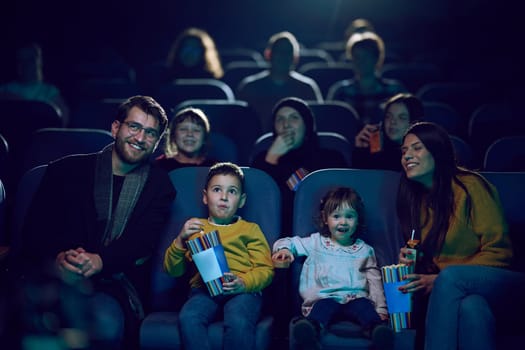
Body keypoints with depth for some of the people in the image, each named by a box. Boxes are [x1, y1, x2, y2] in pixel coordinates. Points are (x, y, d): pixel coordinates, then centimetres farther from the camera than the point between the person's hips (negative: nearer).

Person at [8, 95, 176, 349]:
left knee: (107, 323, -36)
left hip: (111, 280, 0)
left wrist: (100, 262, -22)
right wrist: (59, 257, -17)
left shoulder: (159, 185, 16)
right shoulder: (67, 170, 16)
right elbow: (35, 227, 7)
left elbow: (141, 242, 0)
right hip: (52, 272, 0)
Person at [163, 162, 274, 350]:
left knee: (238, 322, -36)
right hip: (204, 288, 2)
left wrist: (244, 283, -12)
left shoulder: (250, 229, 22)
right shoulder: (195, 228, 26)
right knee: (188, 318, -33)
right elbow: (172, 270, 20)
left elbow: (265, 269, 10)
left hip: (243, 290, -1)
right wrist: (180, 240, 1)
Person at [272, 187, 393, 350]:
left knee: (365, 306, -33)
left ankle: (377, 330, -62)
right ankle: (310, 328, -67)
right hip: (324, 297, -2)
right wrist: (284, 249, -7)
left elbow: (375, 281, 19)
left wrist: (381, 309, 8)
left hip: (356, 297, 2)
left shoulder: (364, 250, 23)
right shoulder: (316, 243, 20)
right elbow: (288, 242, 18)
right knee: (324, 306, -37)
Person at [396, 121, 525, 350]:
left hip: (501, 282, -3)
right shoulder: (414, 201, 12)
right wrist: (411, 260, -5)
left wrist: (439, 280, -18)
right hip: (456, 291, 3)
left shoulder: (469, 186, -6)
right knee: (471, 306, -36)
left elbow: (499, 251, -10)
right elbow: (428, 261, 21)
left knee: (450, 276, -35)